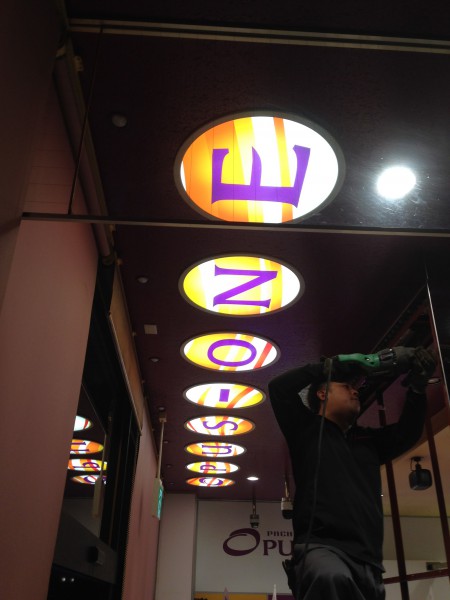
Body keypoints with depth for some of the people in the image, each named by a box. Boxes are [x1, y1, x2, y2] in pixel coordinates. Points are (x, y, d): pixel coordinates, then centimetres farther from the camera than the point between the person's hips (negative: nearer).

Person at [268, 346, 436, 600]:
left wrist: (417, 386, 8)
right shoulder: (307, 428, 13)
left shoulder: (367, 439, 29)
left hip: (367, 560, 6)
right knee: (332, 579, -41)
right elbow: (279, 388, 1)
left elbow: (409, 431, 23)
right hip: (320, 546, -6)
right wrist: (329, 366, 5)